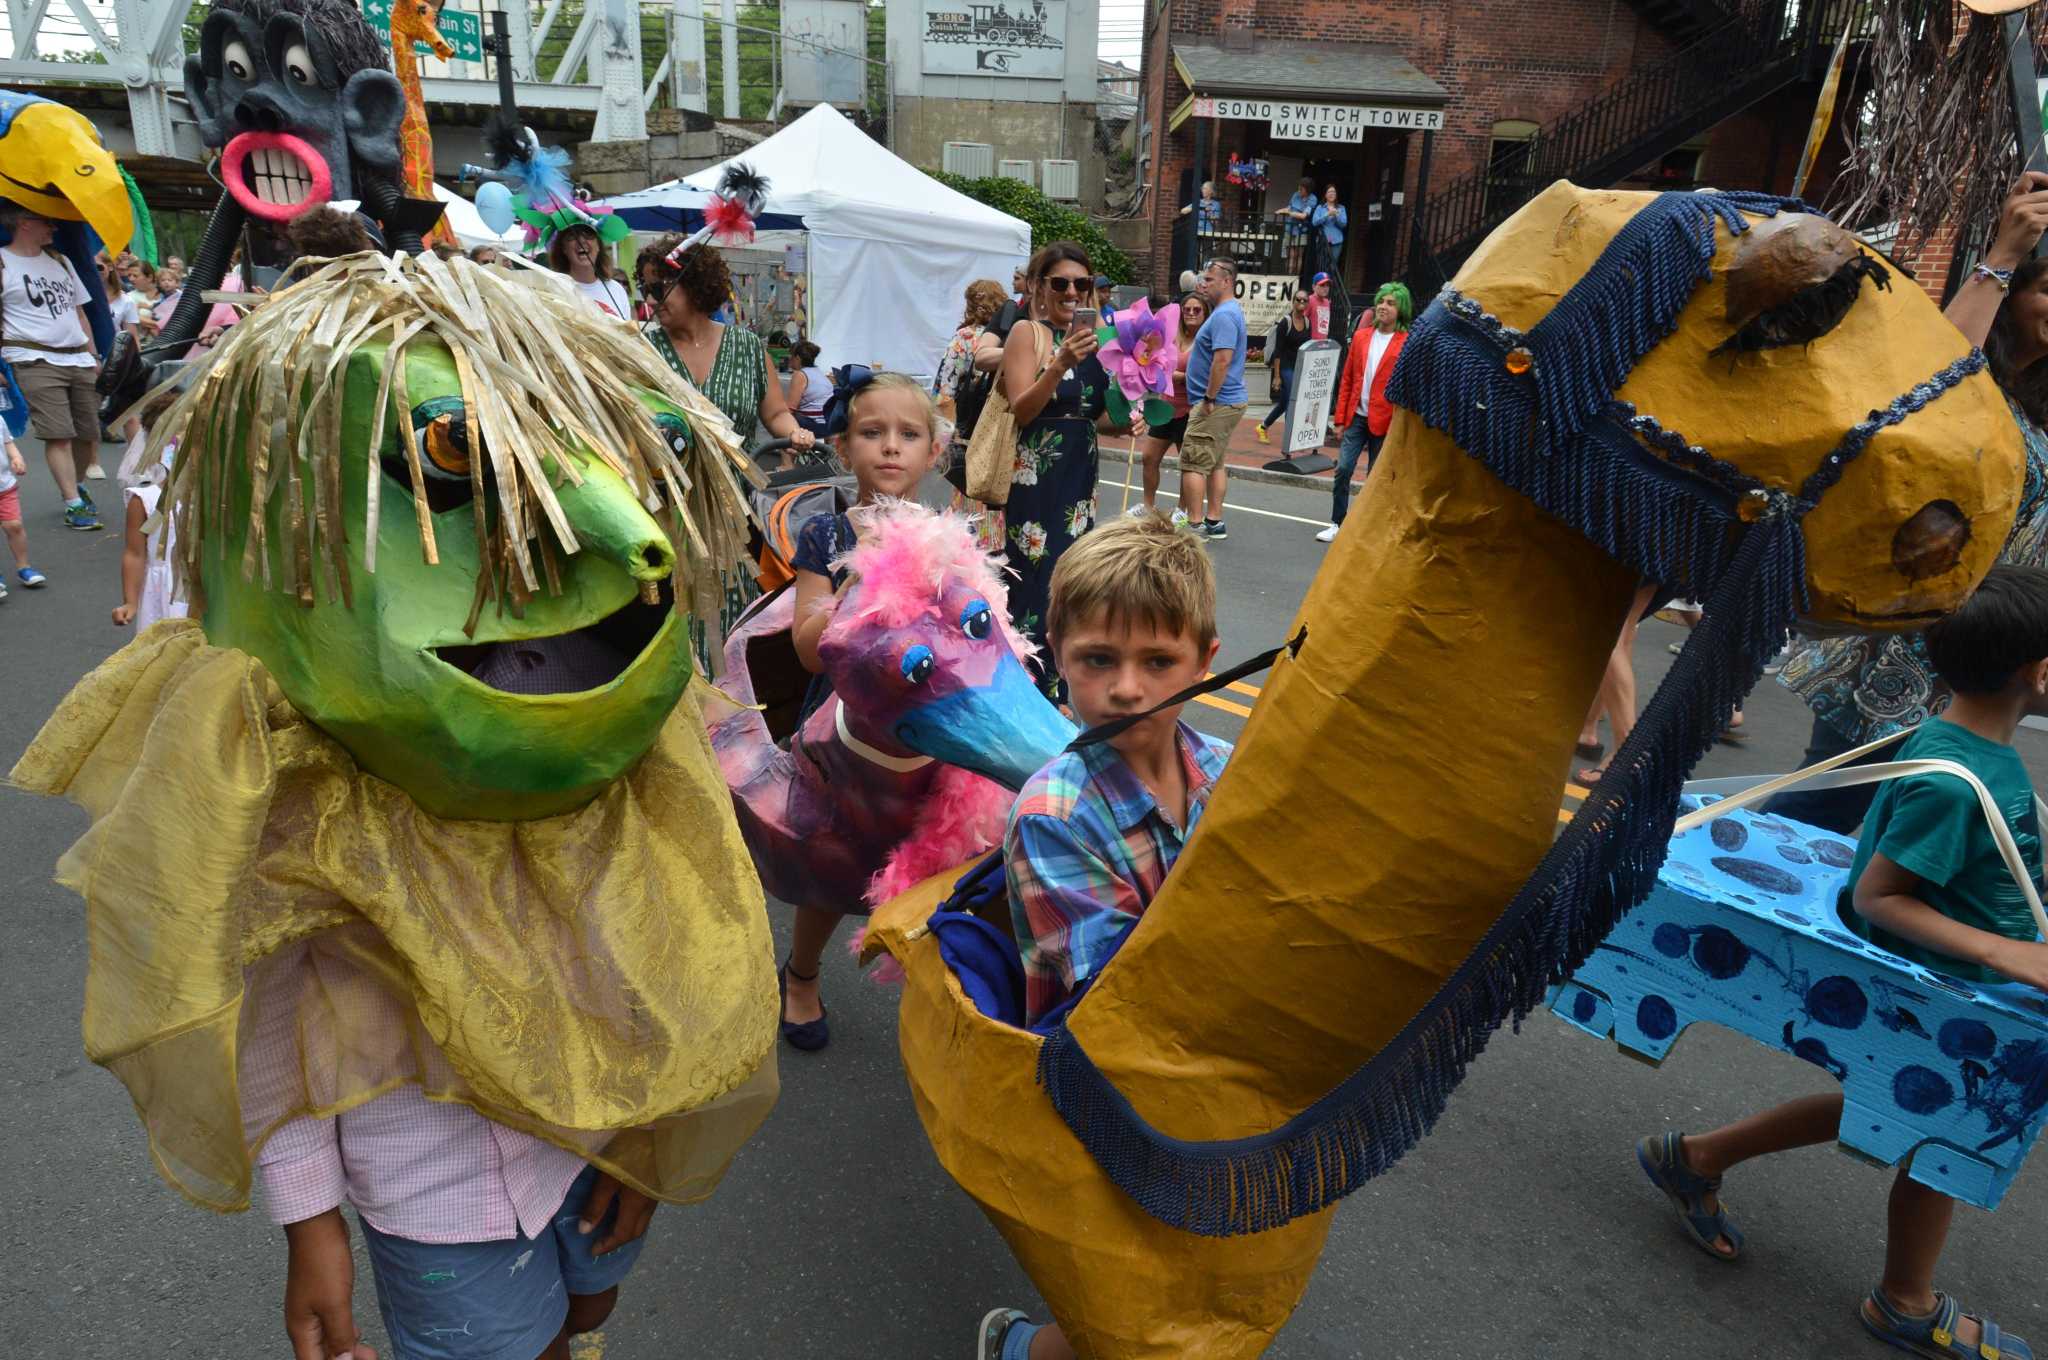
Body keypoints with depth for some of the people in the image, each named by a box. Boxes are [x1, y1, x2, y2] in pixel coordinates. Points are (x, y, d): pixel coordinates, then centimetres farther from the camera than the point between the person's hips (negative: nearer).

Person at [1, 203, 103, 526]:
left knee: (88, 432, 5)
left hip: (79, 360, 6)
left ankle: (75, 485, 25)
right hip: (36, 362, -6)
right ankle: (73, 504, -9)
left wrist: (94, 356, 16)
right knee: (58, 434, -11)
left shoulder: (60, 261, 17)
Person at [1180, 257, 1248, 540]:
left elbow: (1222, 360, -26)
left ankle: (1195, 524, -5)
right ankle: (1214, 522, 20)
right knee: (1215, 463, 14)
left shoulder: (1224, 315, -17)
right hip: (1230, 401, 11)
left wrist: (1209, 399, -21)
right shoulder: (1228, 311, 18)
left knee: (1193, 463, -7)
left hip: (1217, 403, -11)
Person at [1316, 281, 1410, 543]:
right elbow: (1347, 379, 10)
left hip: (1384, 422, -3)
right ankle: (1337, 524, 9)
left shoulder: (1407, 343, -5)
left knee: (1375, 478, 7)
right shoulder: (1361, 336, 7)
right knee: (1343, 469, -3)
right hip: (1356, 416, 3)